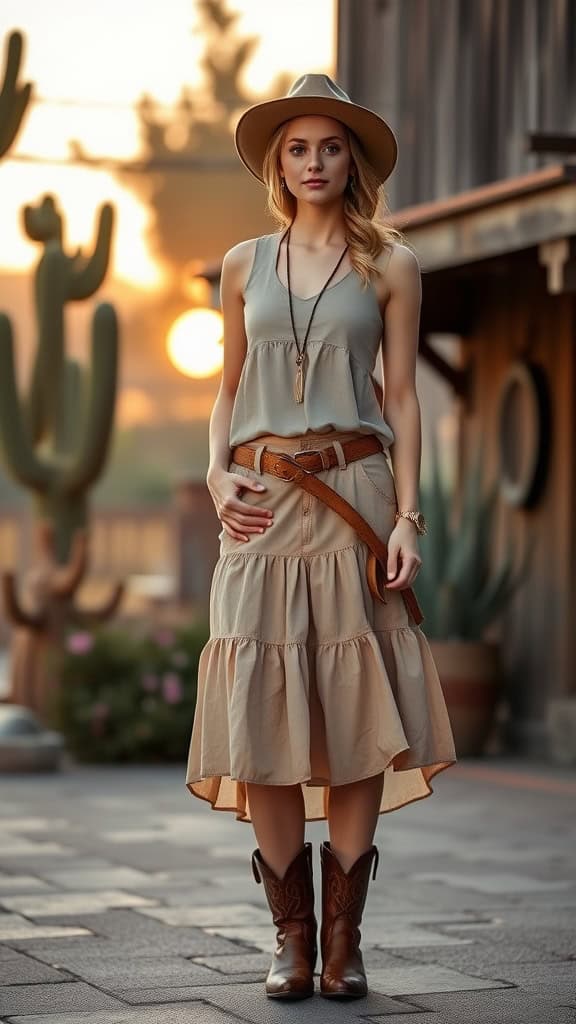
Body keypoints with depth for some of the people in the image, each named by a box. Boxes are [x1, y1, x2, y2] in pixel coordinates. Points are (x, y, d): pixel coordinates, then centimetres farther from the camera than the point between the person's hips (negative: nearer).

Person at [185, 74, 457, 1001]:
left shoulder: (389, 265, 6)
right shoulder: (245, 265, 13)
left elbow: (402, 398, 3)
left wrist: (408, 516, -7)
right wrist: (218, 478, 0)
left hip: (354, 496, -2)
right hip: (262, 505, 2)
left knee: (356, 714, -4)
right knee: (263, 711, -3)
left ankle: (344, 934, 4)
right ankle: (292, 935, 6)